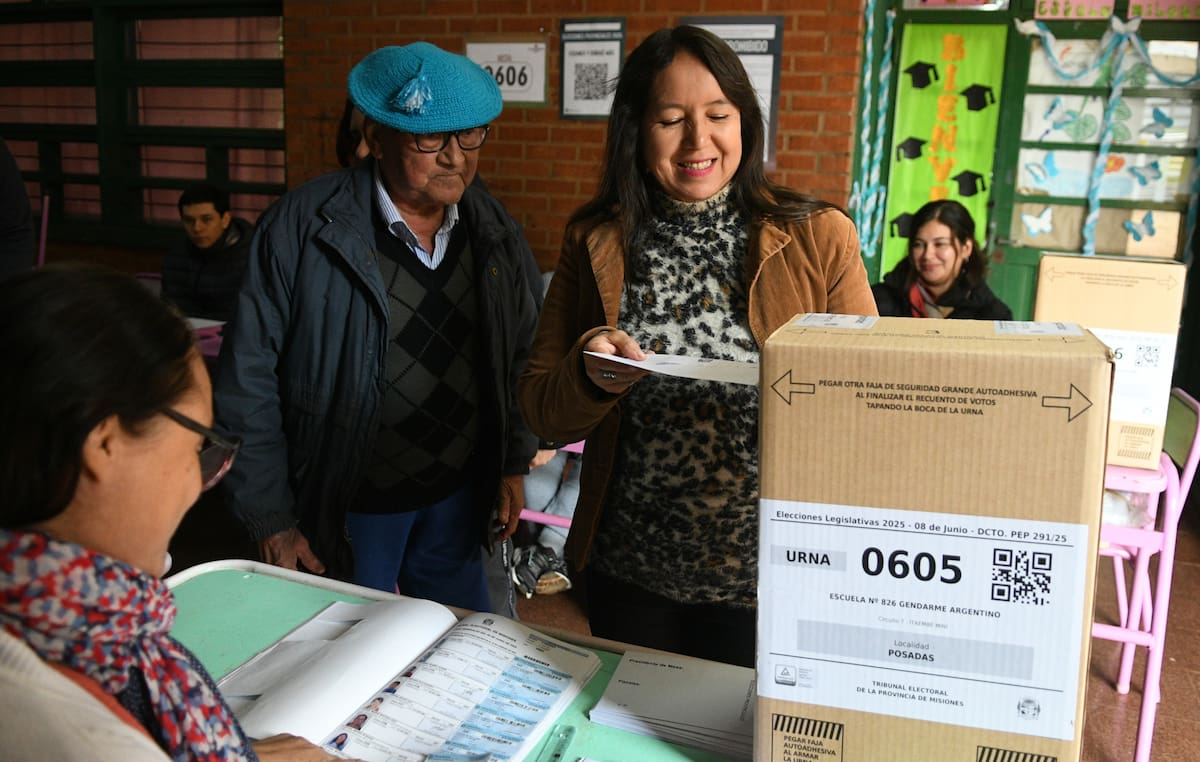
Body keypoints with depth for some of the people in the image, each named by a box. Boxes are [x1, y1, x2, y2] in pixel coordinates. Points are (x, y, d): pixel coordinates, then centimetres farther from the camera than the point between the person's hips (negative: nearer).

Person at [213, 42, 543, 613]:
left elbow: (523, 358, 9)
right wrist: (271, 520, -11)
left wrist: (514, 464, 10)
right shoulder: (302, 226, -18)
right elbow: (248, 378, -14)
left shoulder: (493, 230, -3)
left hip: (459, 497, 4)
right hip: (350, 503, -4)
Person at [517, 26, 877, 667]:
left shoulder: (820, 239, -6)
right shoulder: (595, 246, 0)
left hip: (770, 575, -2)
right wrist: (588, 372, -20)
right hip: (630, 575, 2)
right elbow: (543, 417, 1)